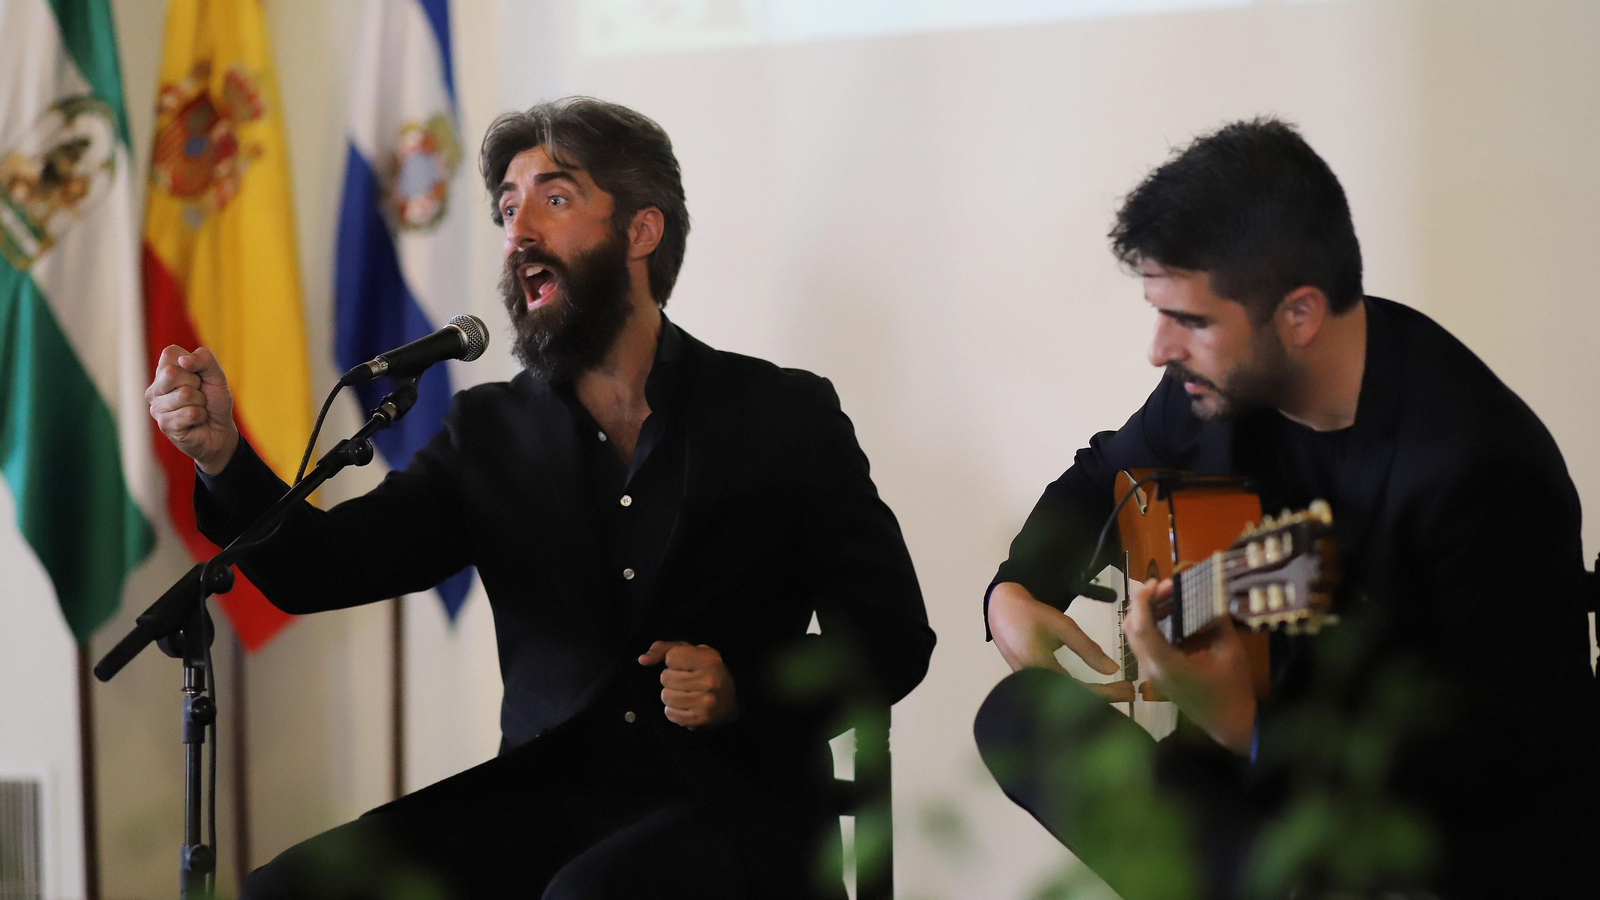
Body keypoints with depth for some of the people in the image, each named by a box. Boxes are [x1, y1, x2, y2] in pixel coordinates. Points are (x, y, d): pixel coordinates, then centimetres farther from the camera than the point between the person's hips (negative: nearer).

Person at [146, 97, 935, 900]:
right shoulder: (489, 432, 13)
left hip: (732, 800, -3)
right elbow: (320, 568, 1)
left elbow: (891, 634, 6)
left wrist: (744, 690, -11)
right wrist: (222, 455, -17)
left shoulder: (784, 415, 5)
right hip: (545, 794, 3)